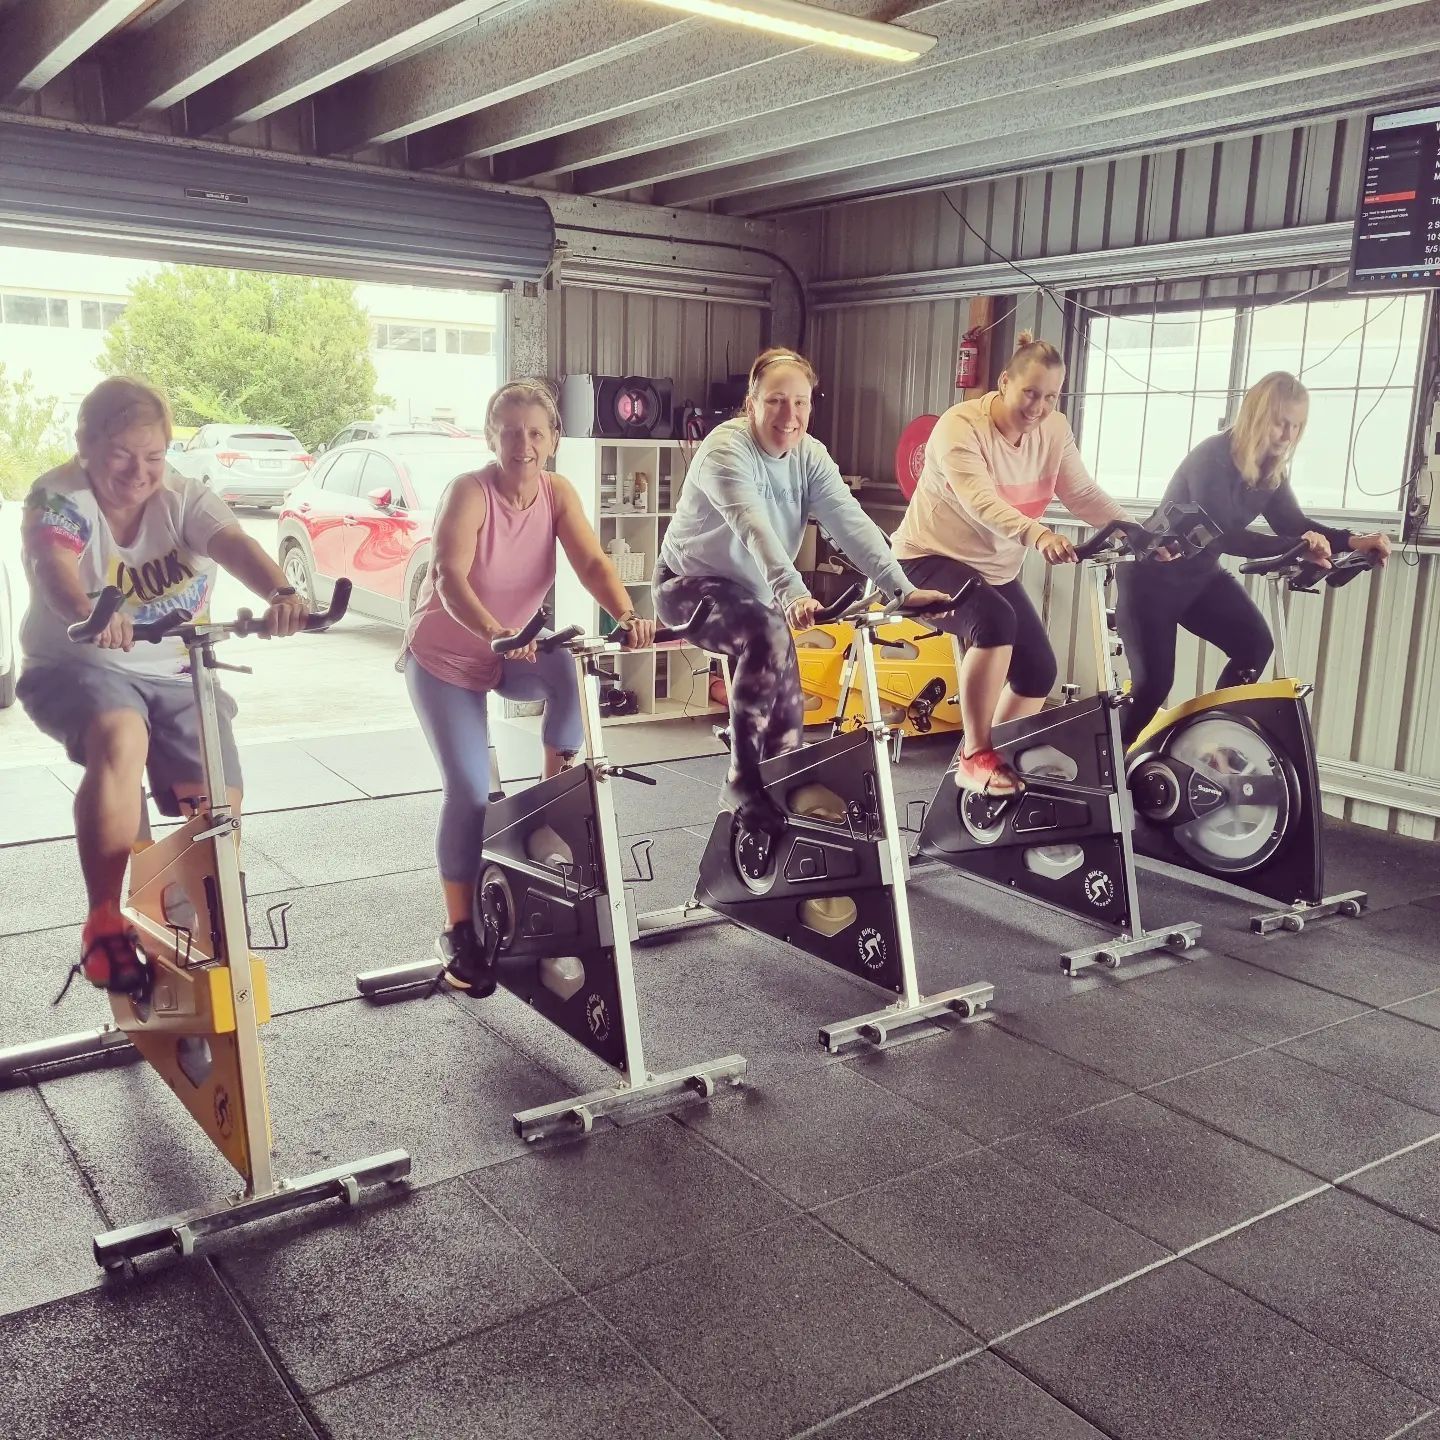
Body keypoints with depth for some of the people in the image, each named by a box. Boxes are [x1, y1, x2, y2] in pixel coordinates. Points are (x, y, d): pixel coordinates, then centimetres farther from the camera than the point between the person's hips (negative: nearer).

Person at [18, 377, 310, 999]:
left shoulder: (183, 498, -2)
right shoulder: (58, 496, -8)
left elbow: (234, 545, -23)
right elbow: (52, 562, -30)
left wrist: (280, 594, -46)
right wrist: (85, 610, -54)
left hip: (174, 675, 3)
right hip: (79, 667, -3)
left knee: (219, 804, -14)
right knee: (121, 737, -37)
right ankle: (103, 926, -27)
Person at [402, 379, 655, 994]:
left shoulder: (557, 492, -10)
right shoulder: (469, 492, -23)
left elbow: (591, 561, -24)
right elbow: (451, 578, -37)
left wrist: (626, 615, -44)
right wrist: (493, 633, -56)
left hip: (513, 653, 4)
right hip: (445, 658, -4)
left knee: (573, 670, -30)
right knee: (469, 791, -10)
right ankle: (459, 933, 6)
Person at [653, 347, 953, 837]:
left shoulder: (809, 455, -4)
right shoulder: (726, 448, -23)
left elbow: (851, 522, -16)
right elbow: (754, 528, -39)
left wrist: (903, 588, -29)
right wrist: (793, 595, -54)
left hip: (753, 592, 7)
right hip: (691, 584, -7)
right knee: (768, 635, -33)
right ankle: (743, 783, -25)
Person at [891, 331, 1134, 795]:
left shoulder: (1054, 430, -3)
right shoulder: (960, 426, -23)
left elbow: (1083, 494, -6)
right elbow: (980, 502, -38)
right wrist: (1036, 535, -55)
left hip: (996, 569, 7)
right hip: (931, 558, -7)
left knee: (1038, 671, 1)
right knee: (995, 621, -35)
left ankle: (990, 756, 24)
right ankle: (975, 757, -26)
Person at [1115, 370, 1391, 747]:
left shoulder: (1271, 470, -1)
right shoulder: (1211, 458, -25)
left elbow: (1294, 524, -1)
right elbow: (1219, 534, -35)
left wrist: (1351, 541, -20)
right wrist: (1293, 547, -45)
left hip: (1200, 576, 7)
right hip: (1152, 577, -7)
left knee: (1255, 644, -12)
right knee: (1154, 681, -14)